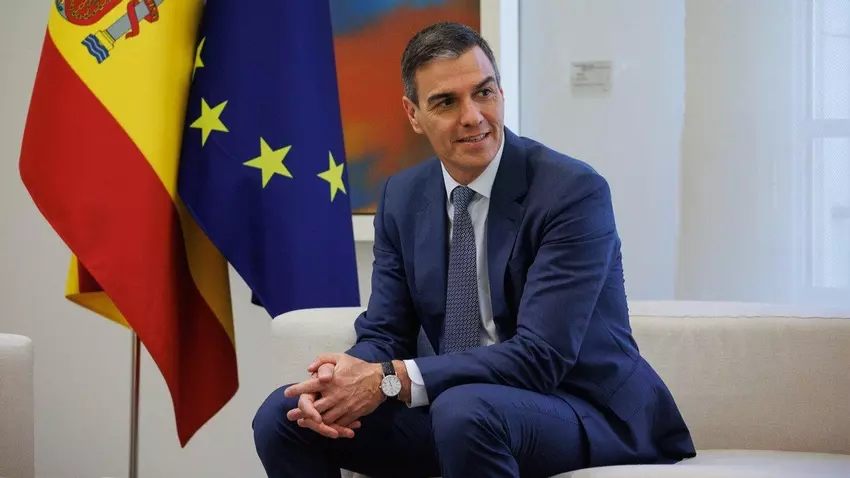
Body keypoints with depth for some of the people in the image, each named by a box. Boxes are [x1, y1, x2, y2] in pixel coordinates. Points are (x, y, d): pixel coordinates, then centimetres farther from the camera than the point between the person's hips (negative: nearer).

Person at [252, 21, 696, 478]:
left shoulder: (574, 192, -17)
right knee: (283, 415, -10)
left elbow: (541, 357, -23)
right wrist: (339, 381, -20)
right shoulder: (402, 197, 3)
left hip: (586, 411, -5)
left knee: (466, 410, -36)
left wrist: (389, 380, -28)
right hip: (454, 407, 5)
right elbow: (383, 335, 5)